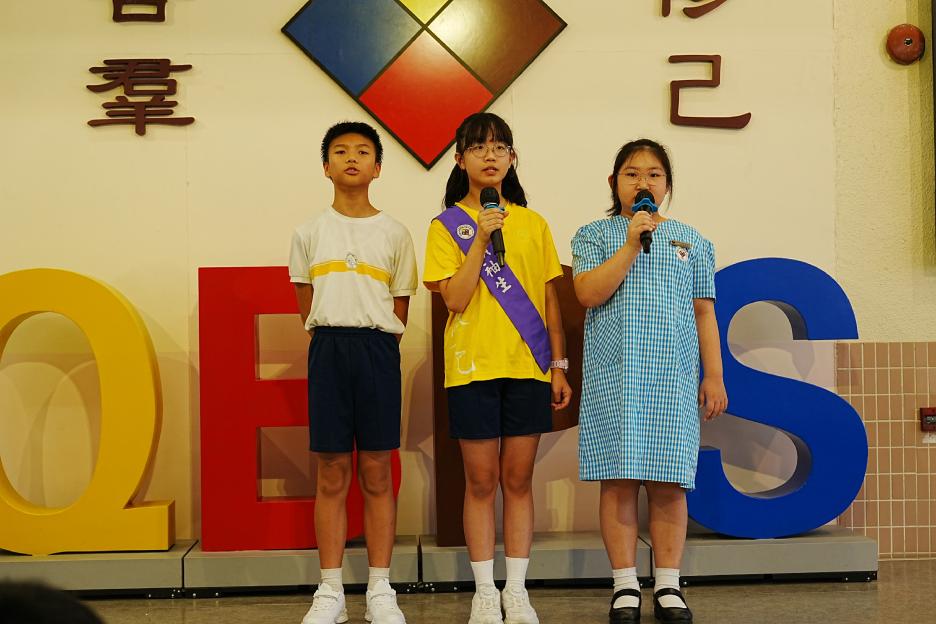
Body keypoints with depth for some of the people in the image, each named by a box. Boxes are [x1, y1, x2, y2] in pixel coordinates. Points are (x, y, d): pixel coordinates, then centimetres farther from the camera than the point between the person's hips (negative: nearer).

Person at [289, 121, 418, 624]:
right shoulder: (310, 233, 8)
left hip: (378, 351, 0)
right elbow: (306, 305, 12)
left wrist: (374, 348, 1)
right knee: (331, 476, 2)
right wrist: (333, 345, 4)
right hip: (328, 349, 1)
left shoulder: (394, 234, 7)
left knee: (377, 475, 2)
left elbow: (400, 310, 9)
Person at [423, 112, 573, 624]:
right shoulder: (447, 226, 1)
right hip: (473, 367, -2)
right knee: (481, 481, 4)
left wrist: (559, 365, 6)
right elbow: (455, 300, -9)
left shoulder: (533, 224, 8)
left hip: (528, 368, 2)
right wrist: (480, 240, -15)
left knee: (518, 479, 7)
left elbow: (550, 300, 10)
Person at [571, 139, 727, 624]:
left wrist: (714, 375, 7)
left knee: (669, 483, 2)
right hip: (613, 378, -1)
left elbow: (704, 313, 13)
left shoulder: (691, 241, 15)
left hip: (674, 378, 2)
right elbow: (588, 294, -9)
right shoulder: (594, 236, 8)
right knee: (618, 480, -1)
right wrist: (631, 243, -11)